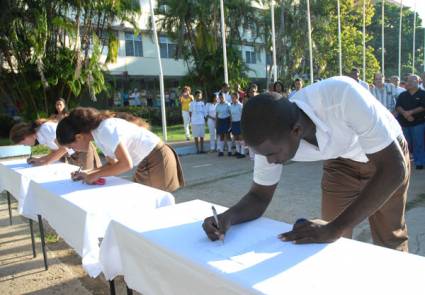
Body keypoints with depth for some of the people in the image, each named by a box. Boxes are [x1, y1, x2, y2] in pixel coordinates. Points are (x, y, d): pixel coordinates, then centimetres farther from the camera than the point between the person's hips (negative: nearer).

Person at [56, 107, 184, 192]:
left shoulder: (105, 130, -24)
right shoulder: (98, 133, 4)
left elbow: (126, 164, -27)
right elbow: (114, 163, 11)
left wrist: (95, 175, -16)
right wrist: (87, 173, -1)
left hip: (157, 160, -9)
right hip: (145, 163, 9)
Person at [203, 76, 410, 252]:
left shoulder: (342, 97, -42)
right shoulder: (271, 137, -27)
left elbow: (395, 169, -37)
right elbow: (259, 196, -14)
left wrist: (334, 229, -44)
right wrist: (228, 217, -35)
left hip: (387, 154, -2)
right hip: (341, 159, 3)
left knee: (389, 241, 8)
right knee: (333, 244, 2)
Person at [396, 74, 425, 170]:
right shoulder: (403, 95, 11)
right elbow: (397, 106, 1)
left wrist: (410, 112, -17)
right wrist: (404, 113, -17)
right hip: (404, 123, 4)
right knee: (408, 144, 11)